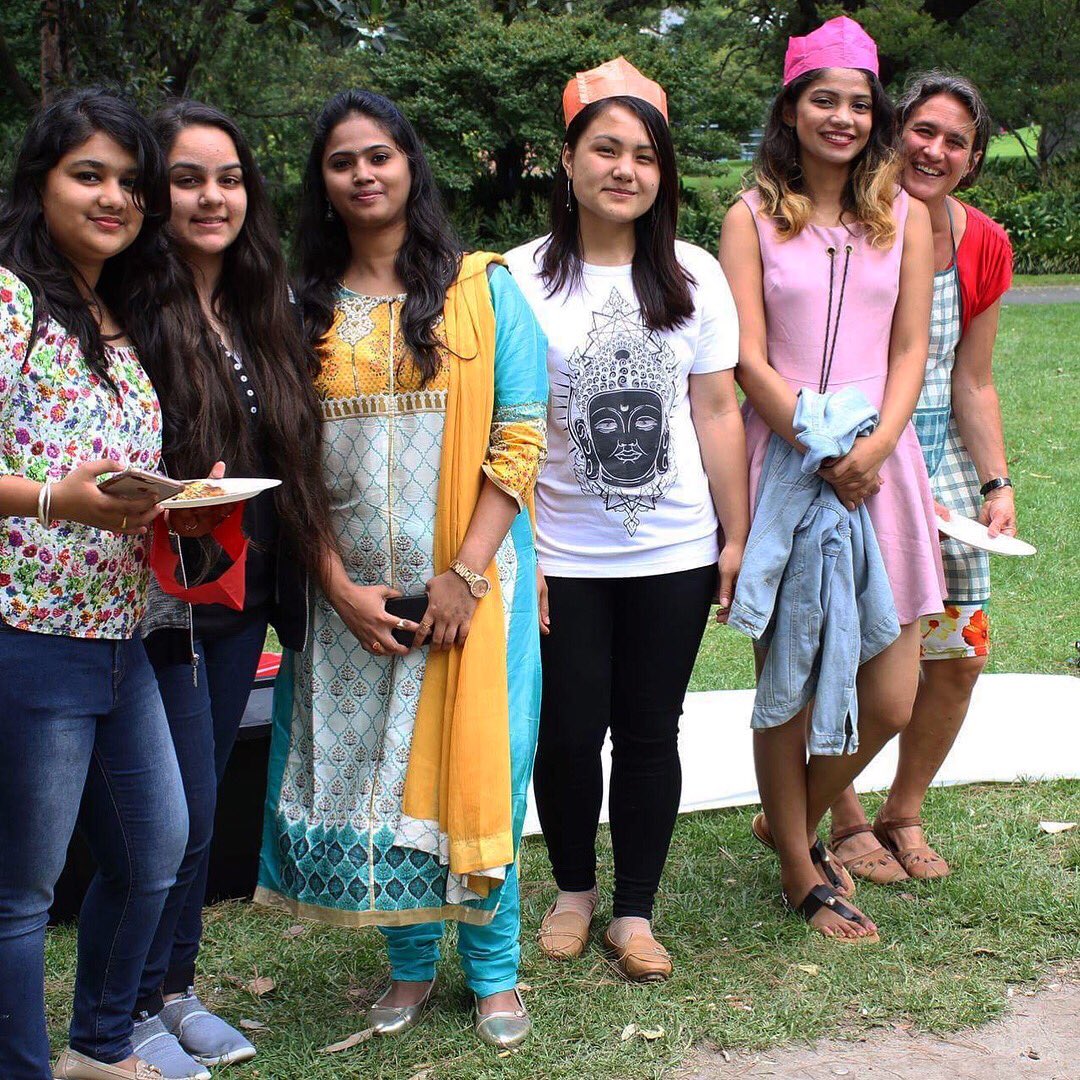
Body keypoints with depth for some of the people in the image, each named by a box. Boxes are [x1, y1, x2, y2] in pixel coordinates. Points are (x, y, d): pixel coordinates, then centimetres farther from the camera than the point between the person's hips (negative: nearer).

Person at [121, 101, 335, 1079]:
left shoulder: (263, 310, 10)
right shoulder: (133, 310, -12)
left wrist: (285, 583, 8)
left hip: (243, 600, 6)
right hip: (160, 600, -6)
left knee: (200, 808, 14)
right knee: (182, 811, -3)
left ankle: (177, 989, 28)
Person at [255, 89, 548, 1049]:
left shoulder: (483, 289, 1)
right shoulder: (304, 310, 7)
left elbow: (519, 441, -4)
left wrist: (466, 572, -12)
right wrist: (341, 586, -7)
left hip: (468, 580, -2)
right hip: (352, 592, 2)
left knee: (474, 762, 0)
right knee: (366, 768, 6)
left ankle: (494, 969, 16)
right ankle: (411, 962, 23)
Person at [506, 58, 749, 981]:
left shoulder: (694, 277, 3)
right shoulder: (522, 279, -4)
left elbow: (717, 411, 6)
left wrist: (736, 539, 5)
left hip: (674, 552, 2)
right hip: (562, 555, -1)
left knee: (649, 732, 8)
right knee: (569, 733, 5)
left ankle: (634, 913, 22)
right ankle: (574, 890, 29)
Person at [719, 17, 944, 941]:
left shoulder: (905, 217, 11)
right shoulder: (754, 217, 3)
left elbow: (911, 352, 6)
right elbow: (750, 360, -4)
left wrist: (873, 447, -11)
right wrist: (822, 454, -14)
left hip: (879, 467, 3)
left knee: (891, 699, 3)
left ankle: (794, 820, 31)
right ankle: (802, 874, 21)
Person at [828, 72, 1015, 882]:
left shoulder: (985, 247, 3)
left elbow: (972, 383, 8)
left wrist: (998, 484, 0)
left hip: (941, 454, 5)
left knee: (962, 650, 6)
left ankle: (904, 814, 26)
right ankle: (845, 819, 18)